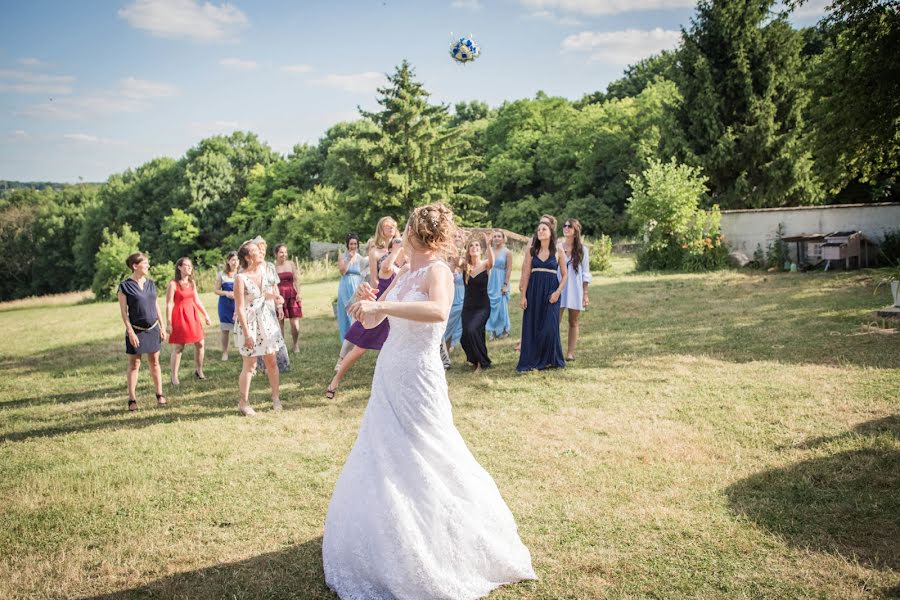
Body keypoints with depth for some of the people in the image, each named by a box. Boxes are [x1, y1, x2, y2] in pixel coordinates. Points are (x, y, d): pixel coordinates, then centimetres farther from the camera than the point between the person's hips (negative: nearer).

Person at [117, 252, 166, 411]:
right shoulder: (125, 286, -7)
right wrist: (130, 332, -14)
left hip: (153, 329, 4)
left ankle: (159, 395, 16)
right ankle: (132, 399, 8)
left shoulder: (151, 283, 8)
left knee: (154, 362, 9)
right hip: (136, 330, -4)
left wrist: (162, 327, 10)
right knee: (134, 364, 2)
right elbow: (124, 312, -8)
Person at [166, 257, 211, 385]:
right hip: (179, 317, -6)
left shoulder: (192, 282, 10)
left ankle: (199, 371, 23)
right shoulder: (173, 284, -10)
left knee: (200, 344, 6)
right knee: (178, 348, -3)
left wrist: (206, 315, 16)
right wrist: (168, 323, -14)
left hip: (192, 316, 6)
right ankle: (174, 377, 6)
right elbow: (169, 304, -11)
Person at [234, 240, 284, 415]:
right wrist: (247, 334, -18)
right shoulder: (241, 278, -18)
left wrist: (274, 297, -3)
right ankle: (243, 403, 16)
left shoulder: (263, 269, 1)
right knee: (250, 365, 2)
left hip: (266, 319, 6)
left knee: (271, 361, 10)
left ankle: (276, 398, 22)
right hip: (249, 322, -6)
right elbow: (240, 308, -17)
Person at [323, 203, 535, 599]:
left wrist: (381, 305, -39)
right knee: (382, 460, 17)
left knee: (419, 465, 2)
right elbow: (372, 320, 13)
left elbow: (438, 312, -38)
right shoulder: (404, 273, 7)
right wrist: (368, 302, -8)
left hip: (416, 381, -8)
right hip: (388, 376, 8)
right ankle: (393, 551, 38)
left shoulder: (437, 271, -16)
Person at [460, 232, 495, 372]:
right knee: (465, 338, 3)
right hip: (468, 306, 4)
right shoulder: (464, 266, 0)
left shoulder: (485, 264, -8)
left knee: (472, 330, -25)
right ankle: (474, 359, 35)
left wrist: (488, 245, -46)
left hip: (483, 307, -4)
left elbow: (491, 262, -30)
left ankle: (482, 362, -7)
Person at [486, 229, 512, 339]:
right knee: (492, 306, 5)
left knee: (501, 306, 1)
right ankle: (493, 331, 15)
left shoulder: (506, 252, -5)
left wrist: (505, 284, -12)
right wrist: (486, 283, 6)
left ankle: (504, 330, 15)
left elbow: (509, 269, -8)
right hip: (491, 282, 4)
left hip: (501, 282, -4)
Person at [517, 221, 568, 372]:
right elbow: (526, 274, 4)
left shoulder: (558, 252, 2)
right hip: (533, 291, 2)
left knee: (549, 327, -6)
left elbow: (564, 275, 4)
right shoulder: (532, 251, 5)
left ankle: (548, 360, 11)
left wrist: (557, 292, -9)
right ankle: (531, 361, 10)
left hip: (551, 292, -2)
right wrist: (523, 295, -2)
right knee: (531, 326, 1)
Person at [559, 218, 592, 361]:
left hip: (575, 290, 1)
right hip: (559, 289, -1)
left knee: (573, 322, 6)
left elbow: (585, 274, 4)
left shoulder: (582, 250, 3)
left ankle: (570, 352, 12)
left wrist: (585, 294, -1)